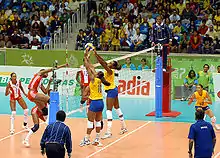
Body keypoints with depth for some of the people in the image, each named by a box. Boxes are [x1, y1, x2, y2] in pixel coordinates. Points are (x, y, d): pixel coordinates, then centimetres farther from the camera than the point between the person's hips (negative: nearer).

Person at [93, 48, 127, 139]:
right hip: (114, 90, 11)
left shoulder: (110, 71, -20)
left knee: (109, 111, -12)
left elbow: (102, 63, -29)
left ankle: (109, 132, -16)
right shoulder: (109, 69, 4)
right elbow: (103, 62, 4)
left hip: (111, 91, -11)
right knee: (117, 108, 19)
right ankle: (124, 127, 29)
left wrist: (96, 55, -28)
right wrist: (96, 54, -5)